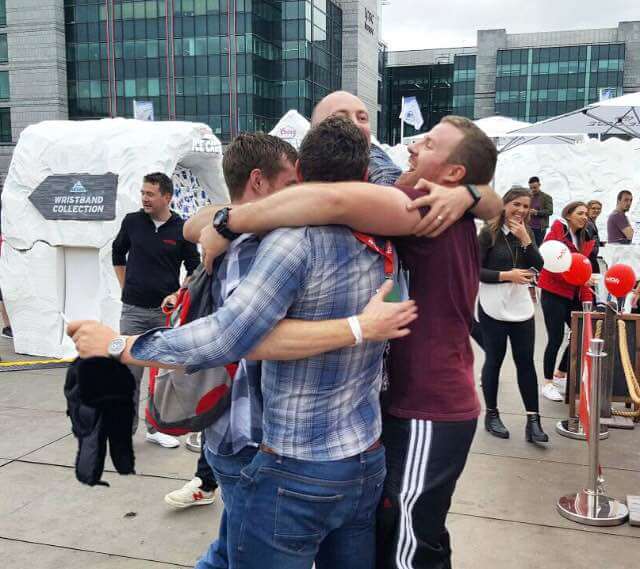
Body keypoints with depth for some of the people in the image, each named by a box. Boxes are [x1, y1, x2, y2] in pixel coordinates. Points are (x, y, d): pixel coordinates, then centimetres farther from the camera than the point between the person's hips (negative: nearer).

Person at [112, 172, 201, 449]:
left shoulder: (181, 229, -4)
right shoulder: (132, 221, 0)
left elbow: (194, 269, 3)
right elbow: (118, 253, 16)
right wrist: (126, 288, 11)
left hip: (166, 312, 0)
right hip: (134, 311, 0)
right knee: (129, 372, 1)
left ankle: (156, 428, 22)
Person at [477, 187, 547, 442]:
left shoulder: (526, 233, 8)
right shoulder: (489, 233, -6)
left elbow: (538, 265, -3)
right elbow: (475, 270, -10)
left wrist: (524, 239, -14)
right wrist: (506, 275, -18)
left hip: (521, 306, 4)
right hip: (493, 307, -4)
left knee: (526, 361, 3)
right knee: (494, 360, 7)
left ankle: (533, 420, 7)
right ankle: (491, 414, 22)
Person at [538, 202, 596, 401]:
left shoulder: (584, 240, 12)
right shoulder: (555, 235, -9)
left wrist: (587, 298, -1)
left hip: (573, 295, 7)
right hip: (553, 293, -7)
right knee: (556, 338, -3)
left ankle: (560, 375, 24)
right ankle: (548, 383, 12)